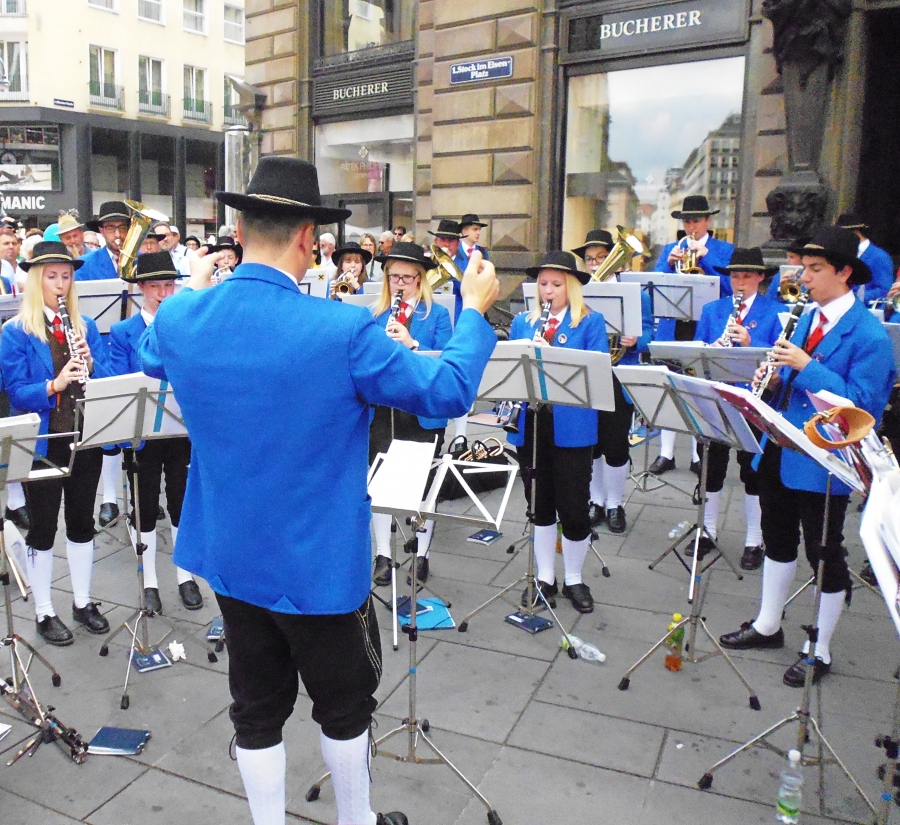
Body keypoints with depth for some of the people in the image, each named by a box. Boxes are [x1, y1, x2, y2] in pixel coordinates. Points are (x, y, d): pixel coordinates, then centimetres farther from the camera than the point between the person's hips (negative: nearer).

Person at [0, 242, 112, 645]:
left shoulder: (86, 326, 6)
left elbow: (107, 381, 2)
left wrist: (90, 366, -18)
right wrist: (54, 384, -29)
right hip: (41, 442, -3)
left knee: (82, 521, 14)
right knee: (43, 527, 7)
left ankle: (83, 601, 29)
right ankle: (44, 612, 23)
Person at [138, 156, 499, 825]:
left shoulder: (181, 318, -10)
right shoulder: (343, 330, -26)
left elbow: (152, 358, 15)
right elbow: (448, 392, -16)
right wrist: (475, 310, -1)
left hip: (229, 556, 5)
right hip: (320, 562, -4)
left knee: (257, 711, 21)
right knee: (345, 704, 20)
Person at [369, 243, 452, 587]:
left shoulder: (437, 315, 0)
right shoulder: (374, 315, 8)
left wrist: (411, 343, -23)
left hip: (423, 411, -2)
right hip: (381, 409, 3)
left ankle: (422, 555, 22)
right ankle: (383, 555, 21)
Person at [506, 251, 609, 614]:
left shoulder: (591, 321, 1)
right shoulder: (522, 322, 12)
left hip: (572, 427, -3)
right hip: (530, 424, 3)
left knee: (573, 507, 2)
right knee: (539, 504, 13)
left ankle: (574, 580, 23)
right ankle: (544, 577, 29)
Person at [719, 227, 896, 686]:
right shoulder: (806, 320, 9)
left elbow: (860, 404, -21)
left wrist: (805, 365, -26)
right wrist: (773, 381, -7)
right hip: (781, 451, 7)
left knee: (824, 553, 7)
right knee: (778, 540, 19)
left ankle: (820, 651, 24)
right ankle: (767, 625, 37)